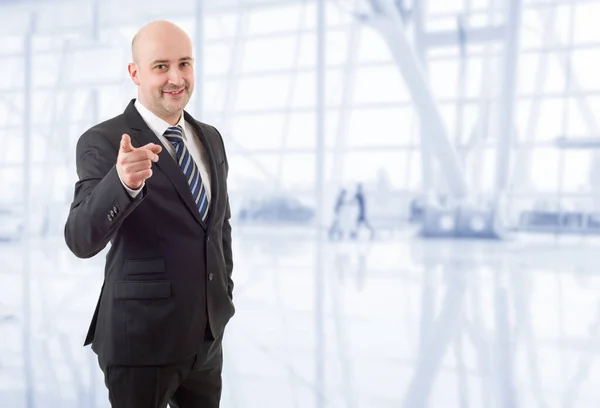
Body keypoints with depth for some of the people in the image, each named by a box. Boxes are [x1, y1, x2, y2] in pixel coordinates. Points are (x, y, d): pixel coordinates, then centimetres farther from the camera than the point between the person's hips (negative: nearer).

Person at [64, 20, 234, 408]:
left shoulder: (210, 138, 7)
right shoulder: (102, 142, -12)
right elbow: (81, 240, -24)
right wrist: (123, 182, -40)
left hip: (207, 337, 6)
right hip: (141, 340, -6)